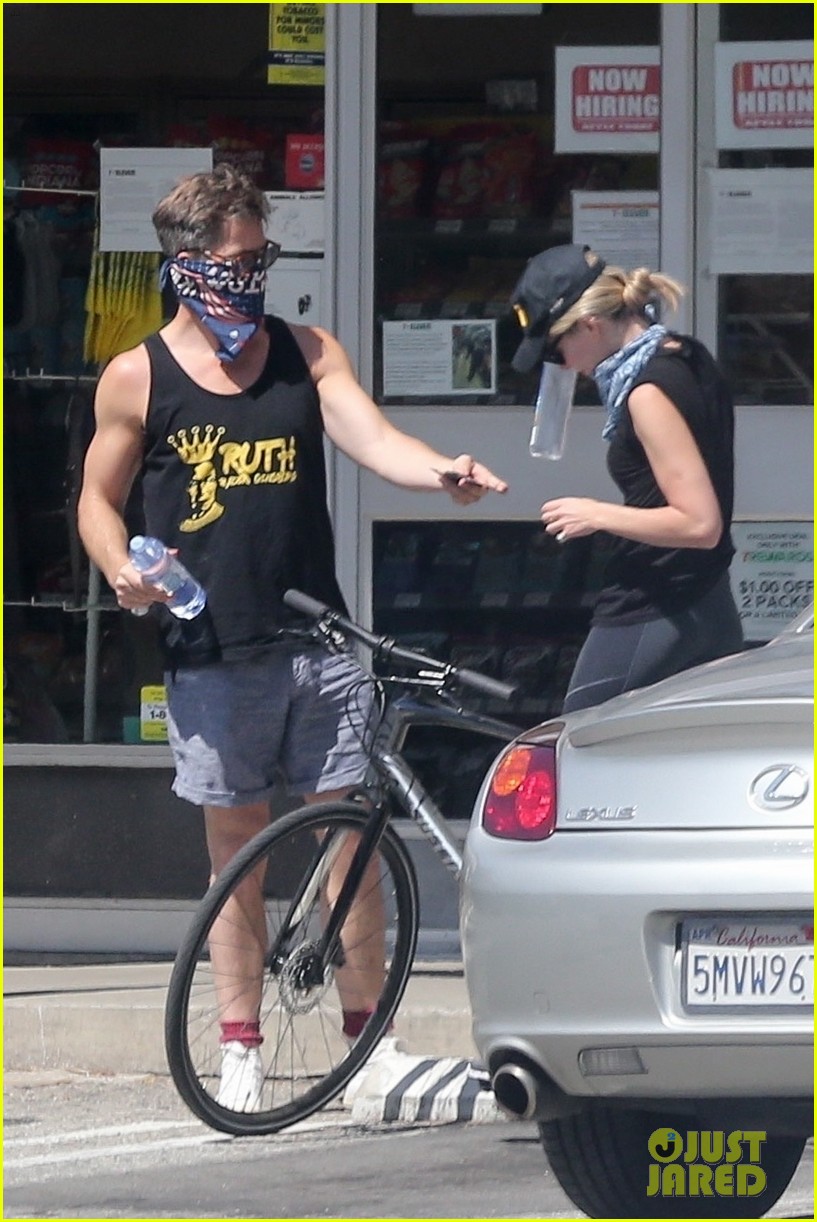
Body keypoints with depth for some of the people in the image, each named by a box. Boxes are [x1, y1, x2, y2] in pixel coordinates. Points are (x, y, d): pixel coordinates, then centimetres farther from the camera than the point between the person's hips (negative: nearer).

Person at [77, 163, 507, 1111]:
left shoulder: (306, 354, 7)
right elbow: (99, 497, 11)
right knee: (233, 847, 5)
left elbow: (372, 438, -7)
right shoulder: (137, 380, 3)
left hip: (315, 637, 1)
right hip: (212, 652, -1)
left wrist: (443, 473, -27)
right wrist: (122, 572, -9)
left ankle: (367, 1034, 6)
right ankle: (240, 1044, 13)